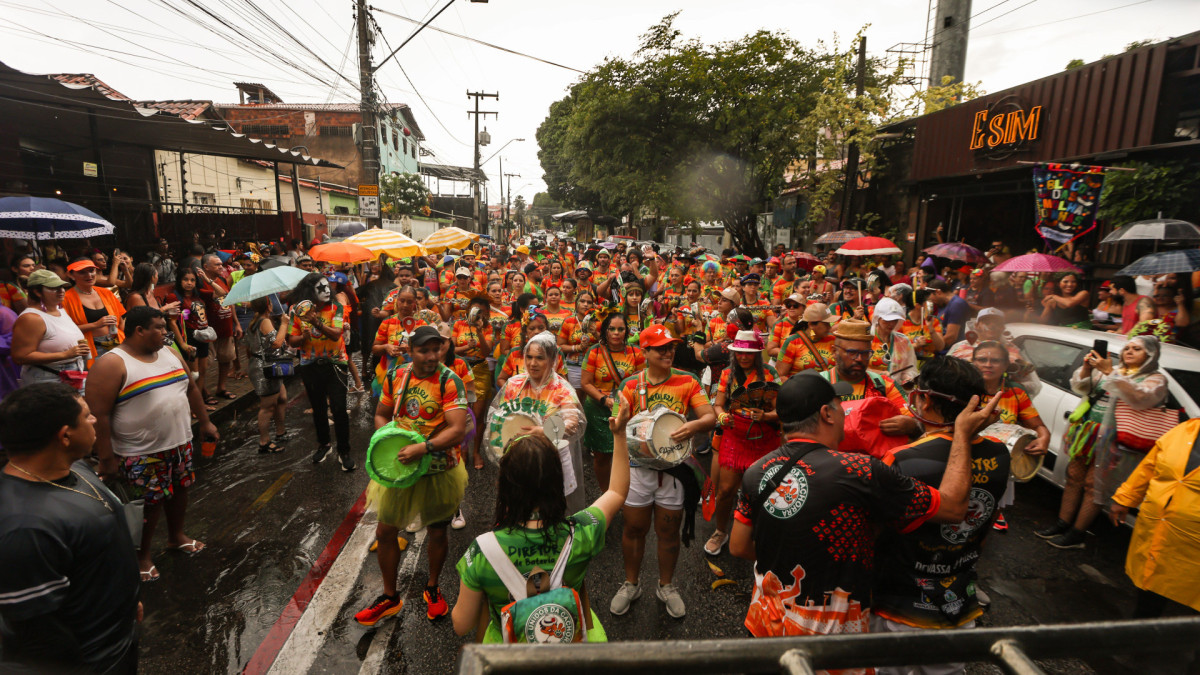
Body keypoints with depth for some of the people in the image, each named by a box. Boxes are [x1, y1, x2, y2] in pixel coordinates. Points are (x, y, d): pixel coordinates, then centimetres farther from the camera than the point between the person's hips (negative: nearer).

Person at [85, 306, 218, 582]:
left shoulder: (170, 354, 5)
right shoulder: (112, 365, -17)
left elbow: (191, 388, 16)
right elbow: (98, 415, -18)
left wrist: (205, 422, 17)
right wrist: (107, 458, -17)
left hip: (180, 443, 7)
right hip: (142, 454, -7)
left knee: (180, 488, 18)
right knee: (149, 503, 4)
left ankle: (176, 536, 40)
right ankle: (143, 556, 26)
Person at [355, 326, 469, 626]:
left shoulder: (450, 382, -19)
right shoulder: (395, 376, -3)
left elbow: (458, 430, -26)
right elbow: (381, 415, 10)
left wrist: (423, 448, -35)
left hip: (439, 471, -4)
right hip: (400, 466, 4)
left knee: (437, 533, 15)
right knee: (385, 532, 12)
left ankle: (432, 589, 42)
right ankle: (390, 597, 36)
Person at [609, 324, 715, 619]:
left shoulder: (687, 382, -1)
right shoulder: (631, 384, 0)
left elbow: (711, 416, -7)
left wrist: (694, 425, -29)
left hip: (674, 464, 0)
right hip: (638, 464, 0)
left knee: (669, 531, 13)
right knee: (634, 528, 12)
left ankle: (666, 586, 36)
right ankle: (631, 584, 35)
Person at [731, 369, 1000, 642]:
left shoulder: (756, 471, -9)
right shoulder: (860, 473, -23)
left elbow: (739, 547, 2)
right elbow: (954, 507, -11)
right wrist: (962, 433, 0)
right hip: (828, 640, -4)